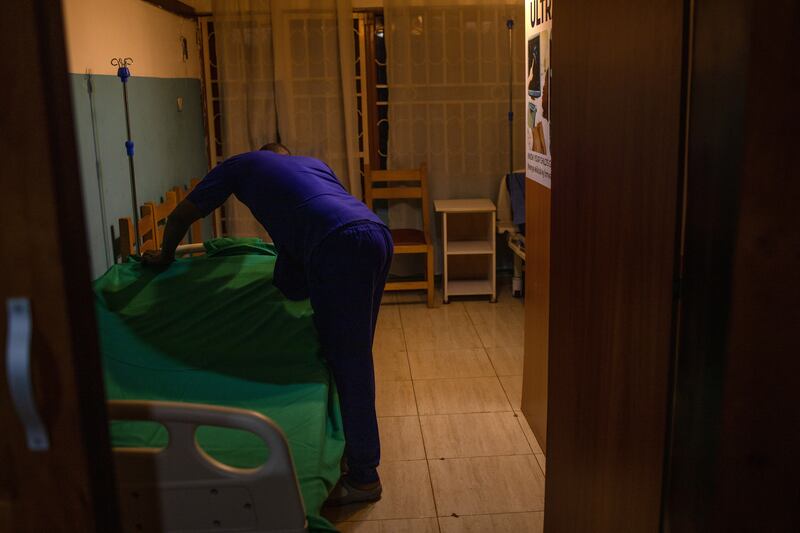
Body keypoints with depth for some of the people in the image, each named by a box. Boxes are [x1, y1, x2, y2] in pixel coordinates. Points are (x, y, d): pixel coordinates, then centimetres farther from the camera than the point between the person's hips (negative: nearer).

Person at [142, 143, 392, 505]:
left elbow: (180, 216, 28)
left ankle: (363, 478, 9)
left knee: (347, 358, 0)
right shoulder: (313, 162, 37)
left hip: (340, 244, -7)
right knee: (355, 352, 19)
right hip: (378, 233, 7)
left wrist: (164, 257, 45)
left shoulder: (242, 164, 24)